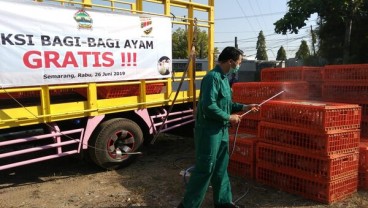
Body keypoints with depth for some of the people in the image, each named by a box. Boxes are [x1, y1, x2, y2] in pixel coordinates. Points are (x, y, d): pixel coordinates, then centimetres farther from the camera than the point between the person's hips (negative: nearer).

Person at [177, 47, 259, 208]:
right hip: (209, 131, -9)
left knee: (221, 167, 18)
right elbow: (209, 107, -27)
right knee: (204, 169, -2)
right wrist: (229, 117, -15)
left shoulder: (224, 78, 12)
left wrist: (244, 107, 16)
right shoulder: (212, 77, -19)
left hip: (221, 130, 10)